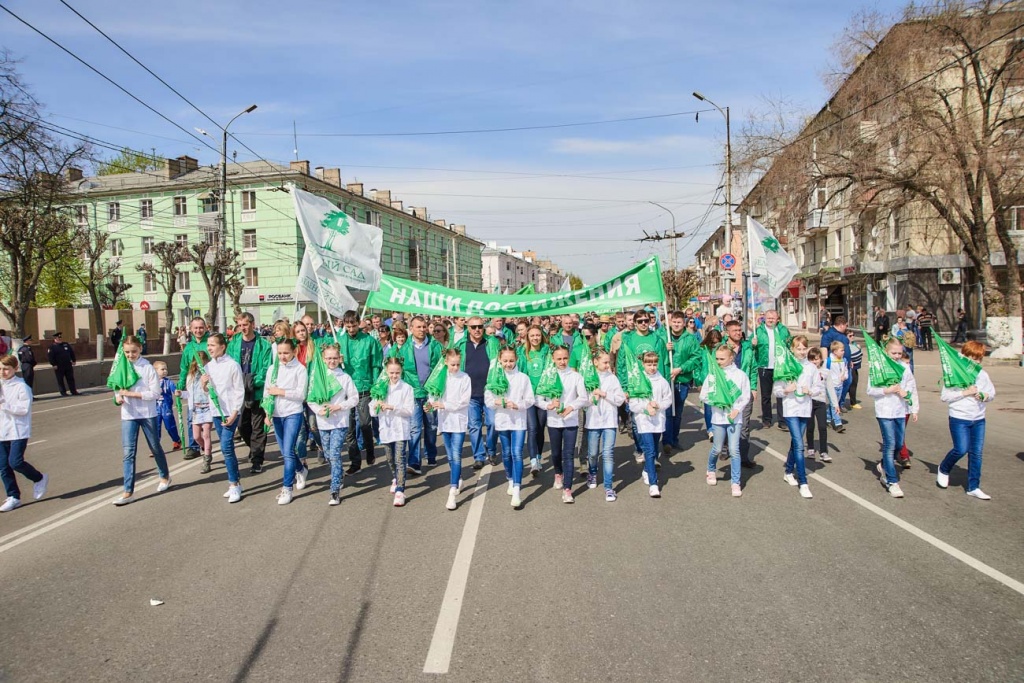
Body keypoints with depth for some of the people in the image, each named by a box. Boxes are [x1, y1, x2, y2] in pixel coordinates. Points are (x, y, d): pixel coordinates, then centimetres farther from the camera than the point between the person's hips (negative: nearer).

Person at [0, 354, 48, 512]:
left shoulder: (21, 387, -10)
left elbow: (24, 409, -17)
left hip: (18, 431, -7)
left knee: (15, 462, -14)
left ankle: (39, 479, 13)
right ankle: (13, 497, 15)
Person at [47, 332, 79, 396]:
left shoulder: (66, 344, 12)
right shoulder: (52, 347, -4)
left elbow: (72, 352, 19)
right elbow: (50, 357, -9)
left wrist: (73, 360, 12)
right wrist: (54, 364, -14)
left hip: (68, 365, 4)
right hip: (59, 367, -4)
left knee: (70, 379, 5)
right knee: (60, 380, 1)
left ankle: (73, 391, 9)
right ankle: (63, 392, 8)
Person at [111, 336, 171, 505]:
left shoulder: (147, 368, -9)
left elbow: (155, 393, -13)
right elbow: (118, 388, 10)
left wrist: (131, 394, -18)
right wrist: (118, 397, -12)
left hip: (148, 414, -2)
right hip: (128, 415, 3)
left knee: (155, 447, 13)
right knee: (128, 452, -1)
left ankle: (165, 476, 36)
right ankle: (128, 491, 2)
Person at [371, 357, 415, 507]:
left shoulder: (406, 388, -5)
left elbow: (410, 410, -12)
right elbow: (373, 408, 4)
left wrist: (392, 407, -22)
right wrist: (376, 406, -19)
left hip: (401, 429, -5)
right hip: (386, 428, 5)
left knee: (400, 459, -12)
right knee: (391, 459, 20)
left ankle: (400, 491, -14)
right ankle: (395, 480, 44)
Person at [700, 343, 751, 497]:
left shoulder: (740, 375, -3)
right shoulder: (712, 375, 0)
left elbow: (746, 397, 0)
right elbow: (703, 396, 3)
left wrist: (737, 409, -13)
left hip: (735, 417, -1)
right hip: (718, 417, 1)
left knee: (734, 450, -5)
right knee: (717, 449, 12)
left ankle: (736, 483, 4)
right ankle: (712, 470, 41)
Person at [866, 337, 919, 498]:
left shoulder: (905, 368, 6)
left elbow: (913, 388, 11)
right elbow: (870, 390, -5)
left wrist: (914, 409, 4)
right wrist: (887, 390, -18)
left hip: (901, 411, 5)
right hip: (885, 412, -4)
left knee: (898, 444, 10)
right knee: (890, 445, -7)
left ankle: (884, 466, 38)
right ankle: (892, 482, -1)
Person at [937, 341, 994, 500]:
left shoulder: (983, 375, 4)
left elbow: (992, 392, 14)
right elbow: (945, 397, -12)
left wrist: (985, 396, -8)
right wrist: (965, 393, -17)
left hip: (979, 419, 5)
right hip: (959, 418, -5)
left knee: (976, 452, 6)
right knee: (961, 449, -12)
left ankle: (973, 487, 15)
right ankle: (943, 469, 19)